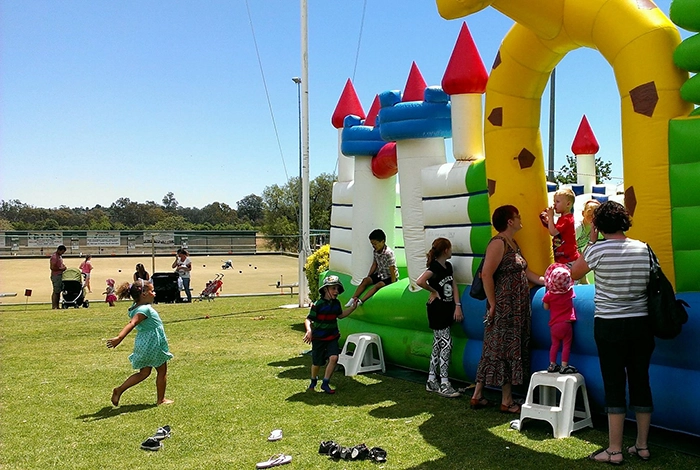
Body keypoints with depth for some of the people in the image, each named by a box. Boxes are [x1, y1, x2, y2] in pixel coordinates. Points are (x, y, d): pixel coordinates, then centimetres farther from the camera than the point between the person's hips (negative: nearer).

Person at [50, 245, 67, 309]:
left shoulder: (60, 256, 16)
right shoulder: (54, 257, -14)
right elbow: (52, 267, -19)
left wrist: (63, 266, 11)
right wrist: (61, 269, -14)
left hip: (60, 275, 9)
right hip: (56, 276, -9)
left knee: (59, 291, 8)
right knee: (55, 291, -8)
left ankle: (57, 306, 11)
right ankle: (54, 306, -5)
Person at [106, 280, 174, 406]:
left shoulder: (136, 307, 5)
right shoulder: (145, 309, -24)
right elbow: (132, 324, -38)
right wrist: (119, 338, -50)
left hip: (143, 343, 9)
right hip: (153, 344, -9)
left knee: (144, 373, 18)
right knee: (162, 371, 10)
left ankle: (119, 390, 10)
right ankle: (161, 399, 20)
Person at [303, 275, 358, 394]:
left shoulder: (336, 303, 3)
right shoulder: (318, 304, -17)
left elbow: (340, 315, 21)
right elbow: (308, 319, -16)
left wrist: (353, 307, 11)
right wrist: (309, 331, -34)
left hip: (332, 336, 4)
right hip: (318, 338, -4)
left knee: (333, 358, -17)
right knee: (317, 362, 8)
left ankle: (325, 383, -2)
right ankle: (313, 381, 40)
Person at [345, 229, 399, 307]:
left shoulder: (388, 253, -26)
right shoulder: (375, 251, -3)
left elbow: (392, 270, -24)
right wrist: (368, 277, 8)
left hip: (389, 277, -7)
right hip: (379, 274, 7)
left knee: (377, 285, -28)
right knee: (365, 281, -10)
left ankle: (361, 301, -35)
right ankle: (353, 299, -16)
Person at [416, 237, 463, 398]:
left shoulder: (448, 266, 11)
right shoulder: (434, 267, -16)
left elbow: (454, 286, 10)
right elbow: (420, 281, -32)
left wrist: (457, 306, 0)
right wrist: (434, 291, -16)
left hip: (447, 309, 9)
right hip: (437, 309, -9)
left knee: (438, 345, 11)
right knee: (446, 344, -8)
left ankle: (431, 381, 19)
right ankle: (444, 385, -3)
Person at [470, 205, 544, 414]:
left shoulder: (513, 243, 16)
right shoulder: (498, 243, -14)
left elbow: (525, 272, 17)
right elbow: (486, 274, -20)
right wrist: (492, 304, -19)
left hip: (516, 309, 10)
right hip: (504, 309, -10)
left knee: (494, 352, 12)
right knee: (505, 351, -1)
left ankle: (477, 396, 20)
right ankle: (507, 402, 10)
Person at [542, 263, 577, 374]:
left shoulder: (549, 295, -6)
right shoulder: (570, 291, -4)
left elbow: (546, 307, 5)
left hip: (554, 325, 2)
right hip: (566, 323, -2)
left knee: (555, 344, 15)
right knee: (566, 345, 3)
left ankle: (552, 365, 20)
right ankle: (564, 366, 1)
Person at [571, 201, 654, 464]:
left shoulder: (598, 250, -10)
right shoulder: (644, 249, 2)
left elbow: (574, 274, 4)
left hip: (610, 326, -4)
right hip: (641, 324, 4)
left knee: (614, 385, 2)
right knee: (641, 382, 12)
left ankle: (614, 451, 8)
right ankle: (642, 446, 24)